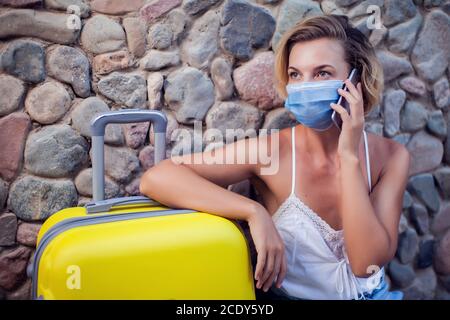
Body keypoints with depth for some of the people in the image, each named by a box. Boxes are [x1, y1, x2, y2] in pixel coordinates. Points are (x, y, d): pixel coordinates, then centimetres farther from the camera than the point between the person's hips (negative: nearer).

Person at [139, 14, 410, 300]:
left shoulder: (391, 157, -9)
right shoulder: (271, 151, -16)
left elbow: (367, 263, -17)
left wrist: (350, 158, -22)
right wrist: (254, 212, -30)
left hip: (371, 294, 2)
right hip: (288, 294, -1)